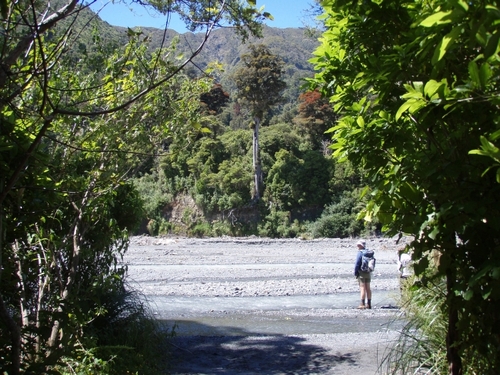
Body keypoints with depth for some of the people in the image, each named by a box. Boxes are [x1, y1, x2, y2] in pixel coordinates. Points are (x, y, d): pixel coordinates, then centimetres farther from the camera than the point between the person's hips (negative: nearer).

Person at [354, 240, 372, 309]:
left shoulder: (360, 253, -14)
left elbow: (357, 264, -16)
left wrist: (355, 273, -7)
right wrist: (369, 270, 16)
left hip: (361, 272, -7)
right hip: (368, 273, 7)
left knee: (362, 288, -6)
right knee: (368, 288, 12)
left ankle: (362, 304, -7)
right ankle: (369, 304, 17)